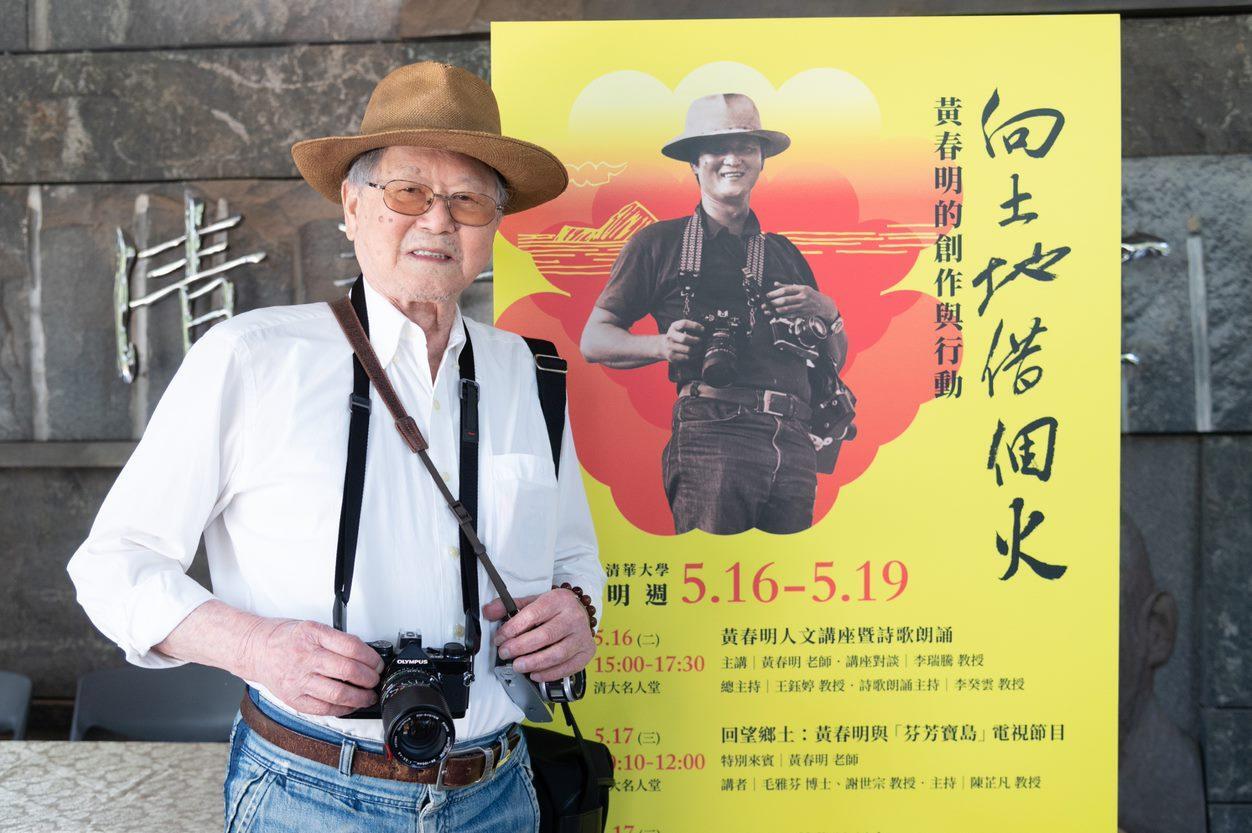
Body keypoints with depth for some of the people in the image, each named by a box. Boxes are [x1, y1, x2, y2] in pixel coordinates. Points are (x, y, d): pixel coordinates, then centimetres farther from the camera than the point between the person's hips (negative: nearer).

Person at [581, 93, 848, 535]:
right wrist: (662, 344, -10)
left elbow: (835, 363, 26)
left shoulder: (784, 254, 23)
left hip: (794, 446, 5)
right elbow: (593, 341, 7)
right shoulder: (659, 244, 10)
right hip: (711, 436, -4)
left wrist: (828, 314, 5)